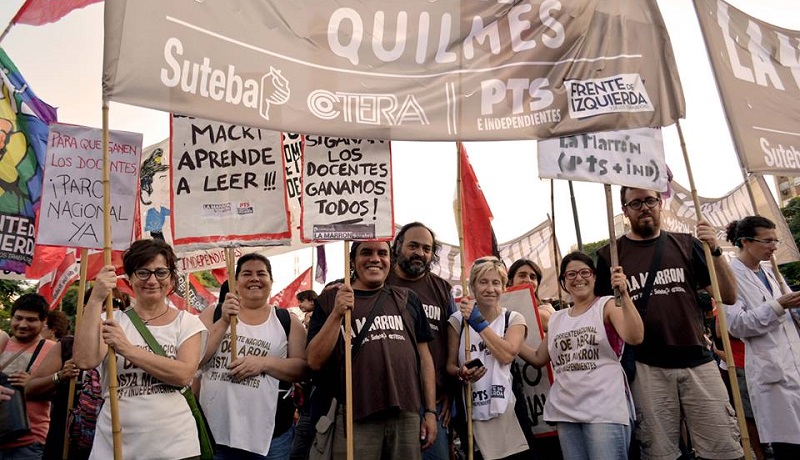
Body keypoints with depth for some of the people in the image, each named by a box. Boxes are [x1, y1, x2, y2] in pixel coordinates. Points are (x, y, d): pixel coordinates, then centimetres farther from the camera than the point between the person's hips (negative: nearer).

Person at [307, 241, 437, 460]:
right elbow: (315, 362, -3)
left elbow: (424, 356, 11)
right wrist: (337, 313, -14)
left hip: (407, 415, 3)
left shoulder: (407, 299, 11)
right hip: (356, 419, -2)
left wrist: (430, 411, 6)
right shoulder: (330, 299, 4)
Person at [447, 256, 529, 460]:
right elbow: (450, 365, 5)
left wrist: (478, 322, -16)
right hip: (472, 412, 0)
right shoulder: (458, 320, 1)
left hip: (507, 409, 0)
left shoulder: (514, 319, 1)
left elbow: (506, 355, -17)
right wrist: (461, 373, -17)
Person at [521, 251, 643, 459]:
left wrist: (624, 295, -26)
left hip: (605, 410, -5)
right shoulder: (556, 319, 14)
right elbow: (538, 358, 18)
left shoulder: (607, 305, 0)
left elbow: (635, 338, -16)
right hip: (566, 412, 5)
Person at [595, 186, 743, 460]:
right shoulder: (610, 255, 4)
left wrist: (715, 251, -8)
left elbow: (728, 297, 3)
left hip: (697, 362, 1)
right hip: (646, 368, -1)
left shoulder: (685, 244, 8)